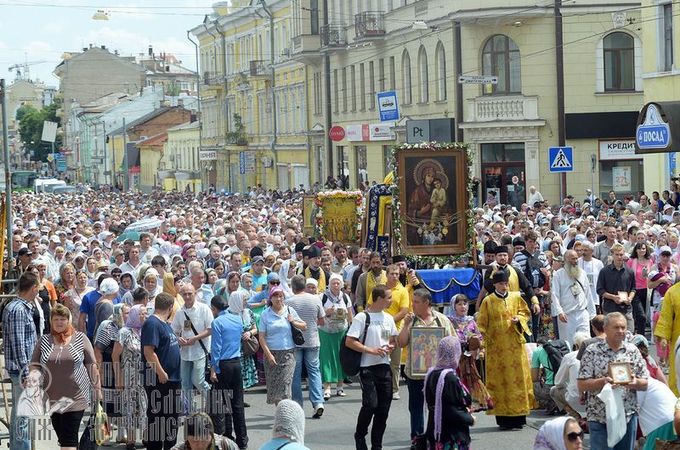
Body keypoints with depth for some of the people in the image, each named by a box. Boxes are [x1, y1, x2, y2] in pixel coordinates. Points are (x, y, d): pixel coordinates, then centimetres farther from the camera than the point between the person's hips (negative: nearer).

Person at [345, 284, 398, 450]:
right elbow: (349, 342, -12)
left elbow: (394, 340, 23)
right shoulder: (362, 317, -8)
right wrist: (371, 350, -17)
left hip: (385, 367, 6)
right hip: (368, 367, -6)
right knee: (370, 403, -16)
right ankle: (360, 435, 8)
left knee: (383, 407, 4)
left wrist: (391, 346, -1)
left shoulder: (388, 318, 12)